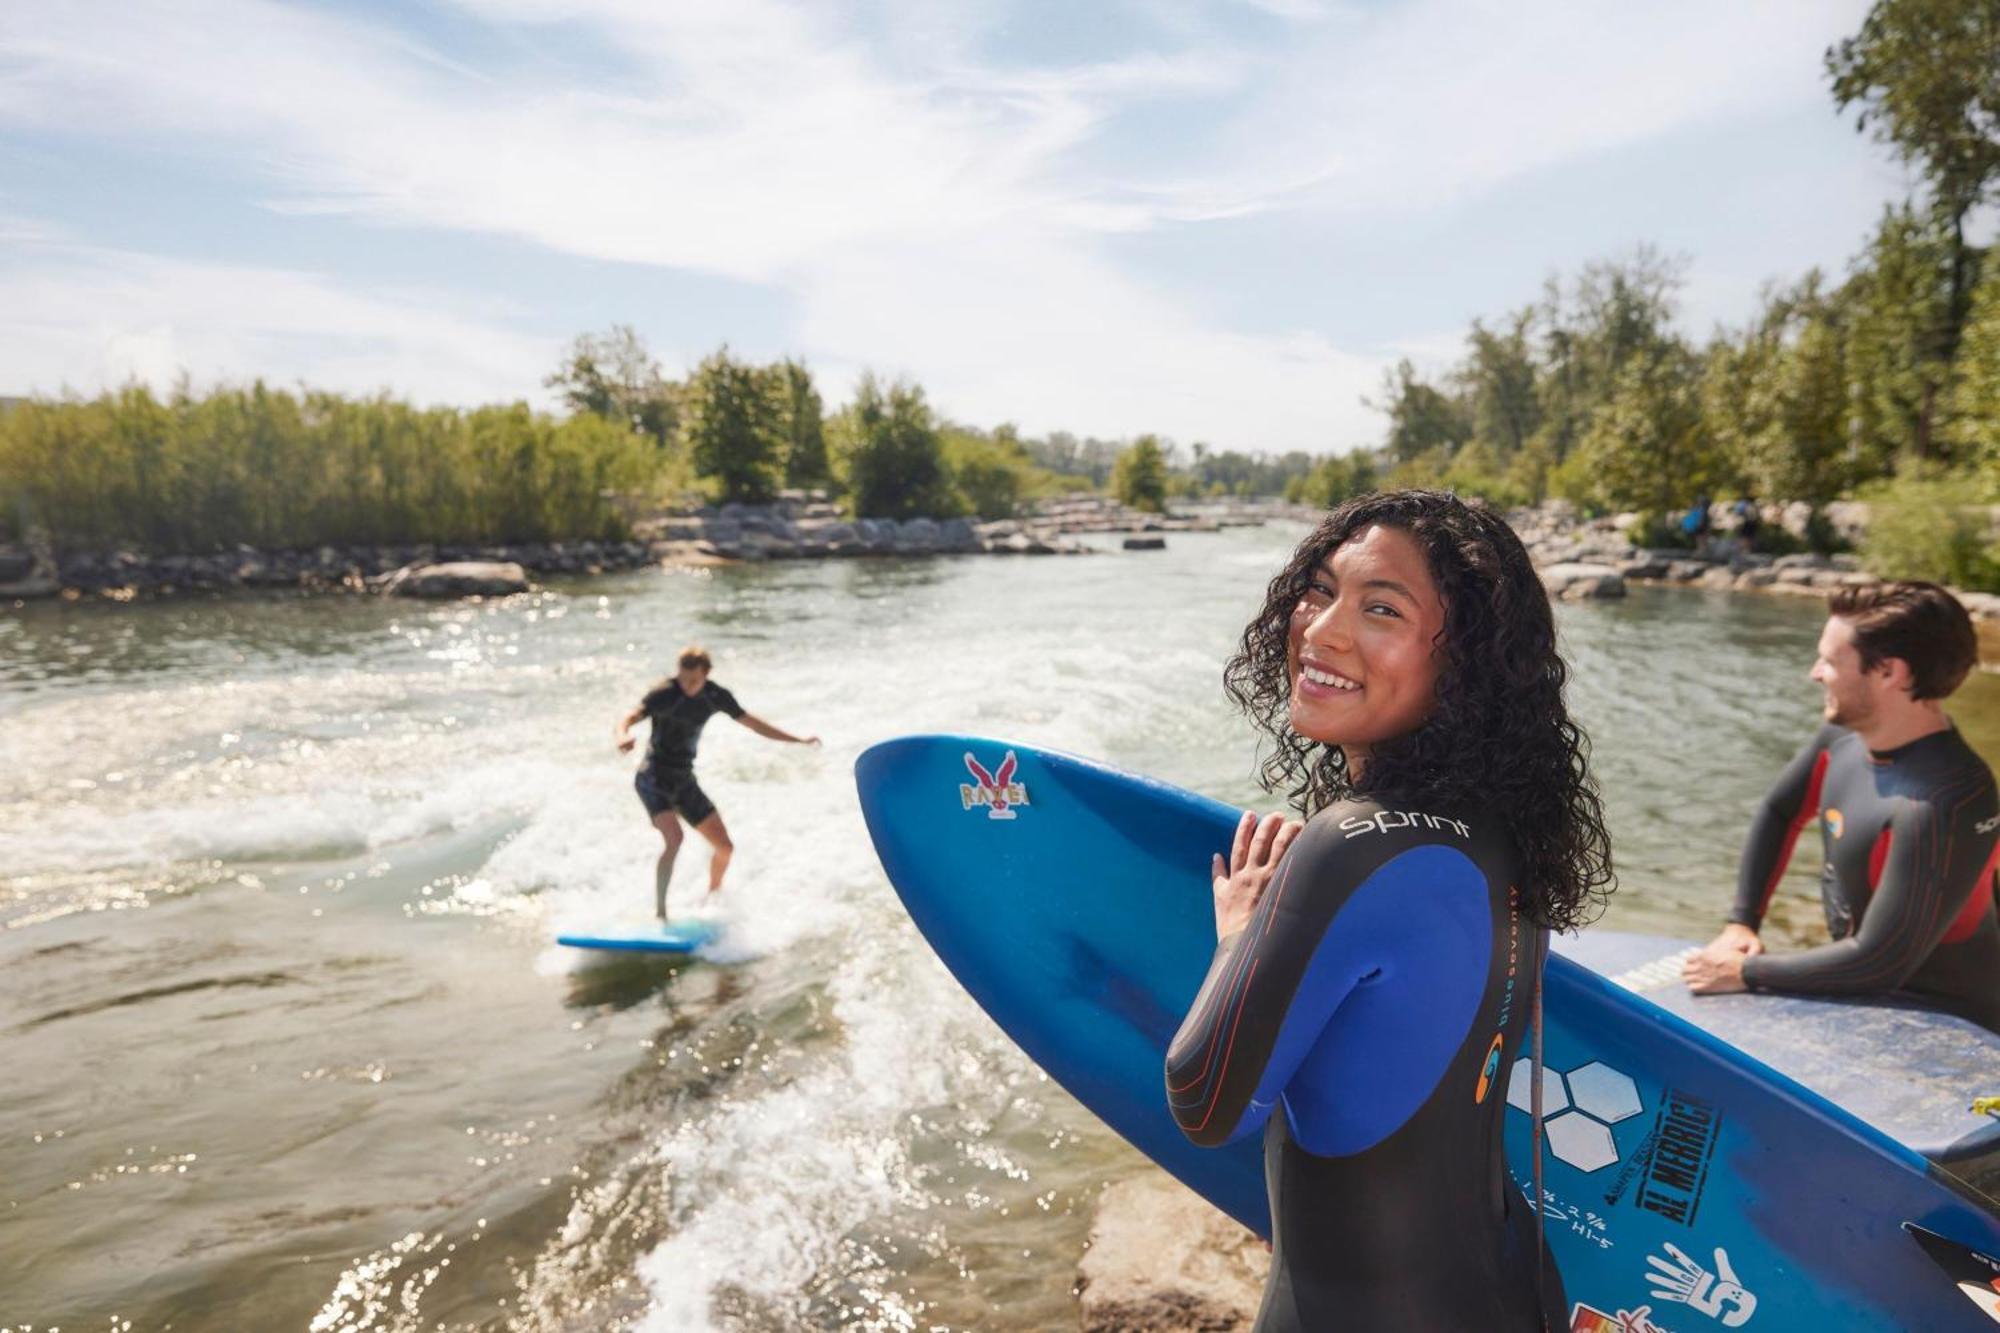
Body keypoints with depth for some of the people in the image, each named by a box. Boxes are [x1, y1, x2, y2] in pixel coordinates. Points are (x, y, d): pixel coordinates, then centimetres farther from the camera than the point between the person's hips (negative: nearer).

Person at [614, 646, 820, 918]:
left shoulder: (716, 696, 0)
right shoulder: (664, 693, -17)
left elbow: (751, 722, 11)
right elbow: (629, 718, -30)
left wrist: (797, 739, 11)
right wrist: (623, 736, -54)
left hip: (684, 781, 6)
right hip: (654, 779, -6)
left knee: (725, 846, 7)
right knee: (675, 838, -29)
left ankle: (712, 897, 33)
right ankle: (659, 913, -22)